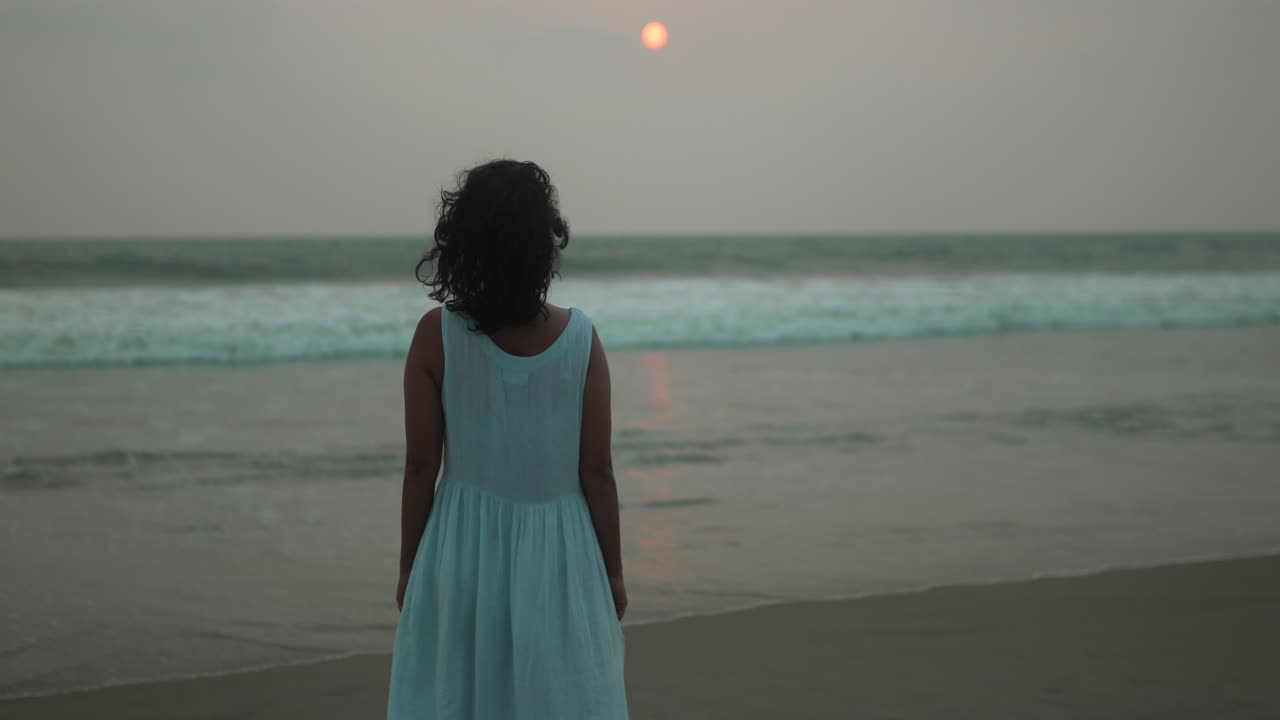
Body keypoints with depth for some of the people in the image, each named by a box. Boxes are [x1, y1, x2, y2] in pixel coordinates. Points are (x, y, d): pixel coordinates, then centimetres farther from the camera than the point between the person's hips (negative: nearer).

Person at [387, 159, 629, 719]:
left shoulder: (437, 335, -11)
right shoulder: (580, 338, -10)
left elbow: (421, 466, -6)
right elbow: (597, 472, -6)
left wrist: (408, 565, 6)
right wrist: (613, 570, 6)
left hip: (465, 550, 0)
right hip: (558, 551, 0)